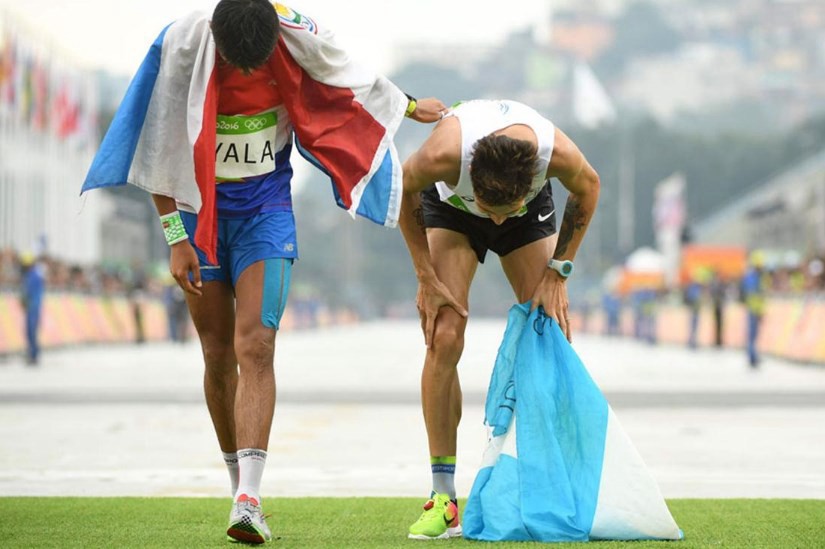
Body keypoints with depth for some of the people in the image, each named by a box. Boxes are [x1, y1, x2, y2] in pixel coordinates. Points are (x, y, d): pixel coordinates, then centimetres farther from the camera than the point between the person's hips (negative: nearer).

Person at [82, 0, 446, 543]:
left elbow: (354, 81, 10)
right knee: (219, 353, 5)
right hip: (198, 209, 0)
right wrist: (175, 238, -11)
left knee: (255, 346, -15)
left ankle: (249, 501, -23)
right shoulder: (181, 46, -19)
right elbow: (158, 150, -10)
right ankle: (239, 483, 22)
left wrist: (411, 106, 25)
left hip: (266, 208, 0)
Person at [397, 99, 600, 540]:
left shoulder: (558, 153, -39)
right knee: (444, 338, -15)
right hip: (450, 204, -1)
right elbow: (402, 189, -17)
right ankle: (443, 498, -11)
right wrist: (427, 278, -15)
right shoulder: (444, 154, -42)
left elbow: (587, 188, -12)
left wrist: (558, 272, -12)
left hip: (531, 208, 1)